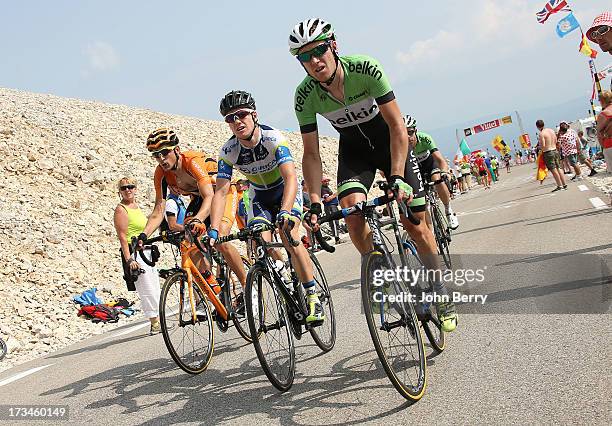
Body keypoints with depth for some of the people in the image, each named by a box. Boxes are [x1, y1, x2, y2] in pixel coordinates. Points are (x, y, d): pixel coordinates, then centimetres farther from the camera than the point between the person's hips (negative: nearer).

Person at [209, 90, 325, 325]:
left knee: (289, 238, -25)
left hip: (287, 191, -3)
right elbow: (221, 192, -23)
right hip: (260, 197, 3)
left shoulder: (273, 138, -30)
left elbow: (290, 178, -40)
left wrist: (285, 212, -56)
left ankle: (313, 297, -14)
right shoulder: (228, 151, -20)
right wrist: (213, 231, -35)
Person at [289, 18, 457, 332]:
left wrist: (397, 177, -38)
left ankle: (441, 295, 13)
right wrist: (315, 201, -27)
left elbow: (397, 126, -29)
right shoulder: (305, 96, -21)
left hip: (390, 142, -2)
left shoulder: (365, 68, -29)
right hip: (353, 150, 2)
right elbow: (311, 153, -15)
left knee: (416, 226, -6)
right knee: (352, 211, -26)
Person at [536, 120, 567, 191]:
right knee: (558, 169, 12)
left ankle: (560, 186, -1)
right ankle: (564, 185, 15)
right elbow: (556, 141, 16)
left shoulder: (541, 134, -15)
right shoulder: (551, 130, 8)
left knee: (554, 170, -2)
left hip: (548, 153, -7)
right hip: (555, 151, 7)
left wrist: (538, 147, 1)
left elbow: (543, 146, -18)